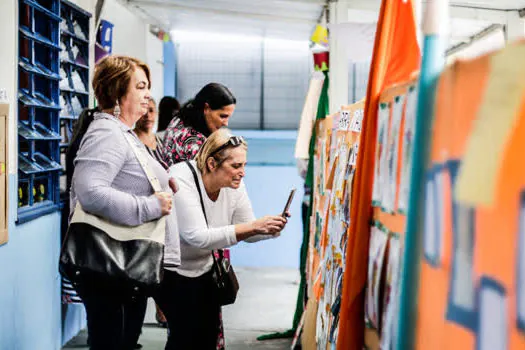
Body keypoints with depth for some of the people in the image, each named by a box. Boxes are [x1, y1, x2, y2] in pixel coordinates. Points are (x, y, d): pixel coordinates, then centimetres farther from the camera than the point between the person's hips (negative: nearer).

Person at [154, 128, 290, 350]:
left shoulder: (234, 184, -7)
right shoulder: (181, 180, -27)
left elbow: (247, 232, 0)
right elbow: (198, 237, -35)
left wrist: (270, 229, -23)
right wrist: (254, 226, -39)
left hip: (202, 268, 6)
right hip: (170, 270, -6)